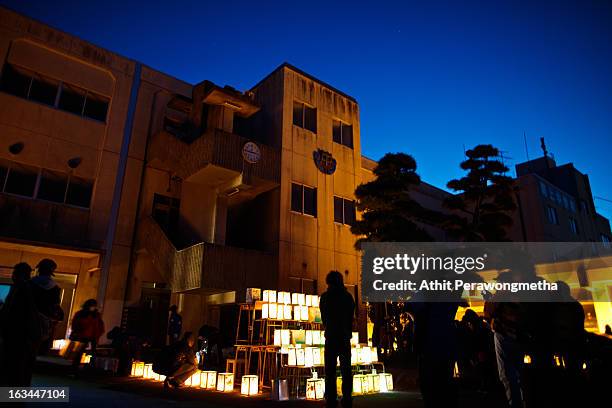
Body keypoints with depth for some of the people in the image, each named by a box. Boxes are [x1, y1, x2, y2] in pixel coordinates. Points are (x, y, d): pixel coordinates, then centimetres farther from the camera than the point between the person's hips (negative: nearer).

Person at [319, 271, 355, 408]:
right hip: (345, 337, 2)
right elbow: (351, 317, 5)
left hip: (331, 337, -2)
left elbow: (324, 318, 4)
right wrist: (347, 332, 13)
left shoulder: (325, 297, -3)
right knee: (346, 369, 8)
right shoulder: (348, 296, 3)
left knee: (330, 369, 2)